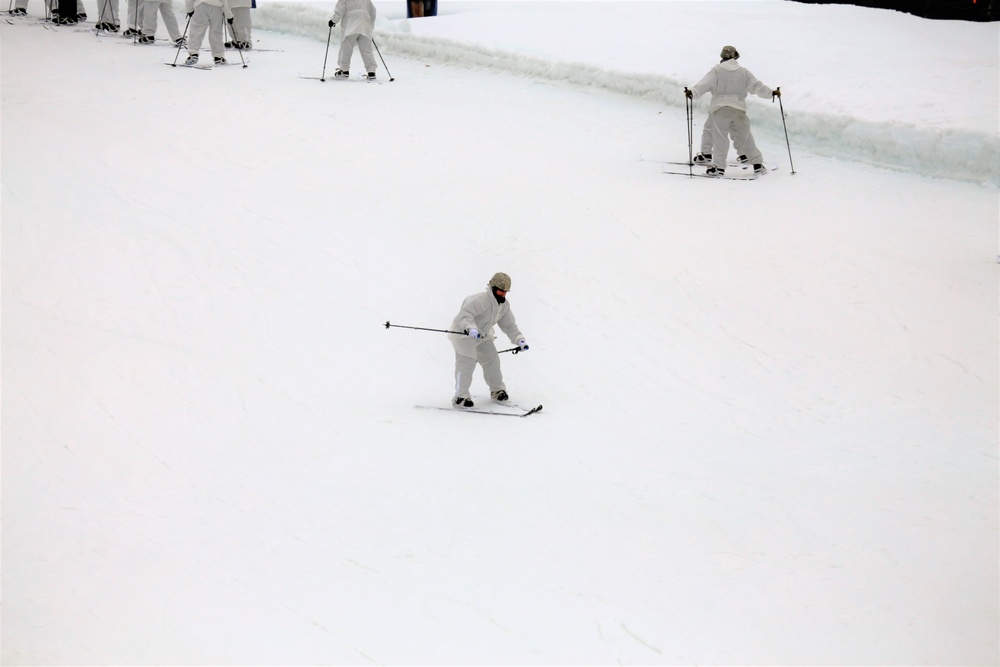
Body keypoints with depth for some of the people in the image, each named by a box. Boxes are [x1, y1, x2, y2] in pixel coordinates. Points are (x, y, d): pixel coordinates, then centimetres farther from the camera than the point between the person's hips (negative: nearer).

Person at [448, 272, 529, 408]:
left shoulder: (504, 305, 1)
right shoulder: (481, 300, -29)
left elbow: (509, 325, 10)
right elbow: (465, 314, -38)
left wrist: (519, 340, 0)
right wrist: (470, 328, -55)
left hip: (483, 336, 8)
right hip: (463, 333, -8)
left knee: (492, 360, 11)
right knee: (467, 363, -16)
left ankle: (497, 389, 30)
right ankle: (461, 396, -13)